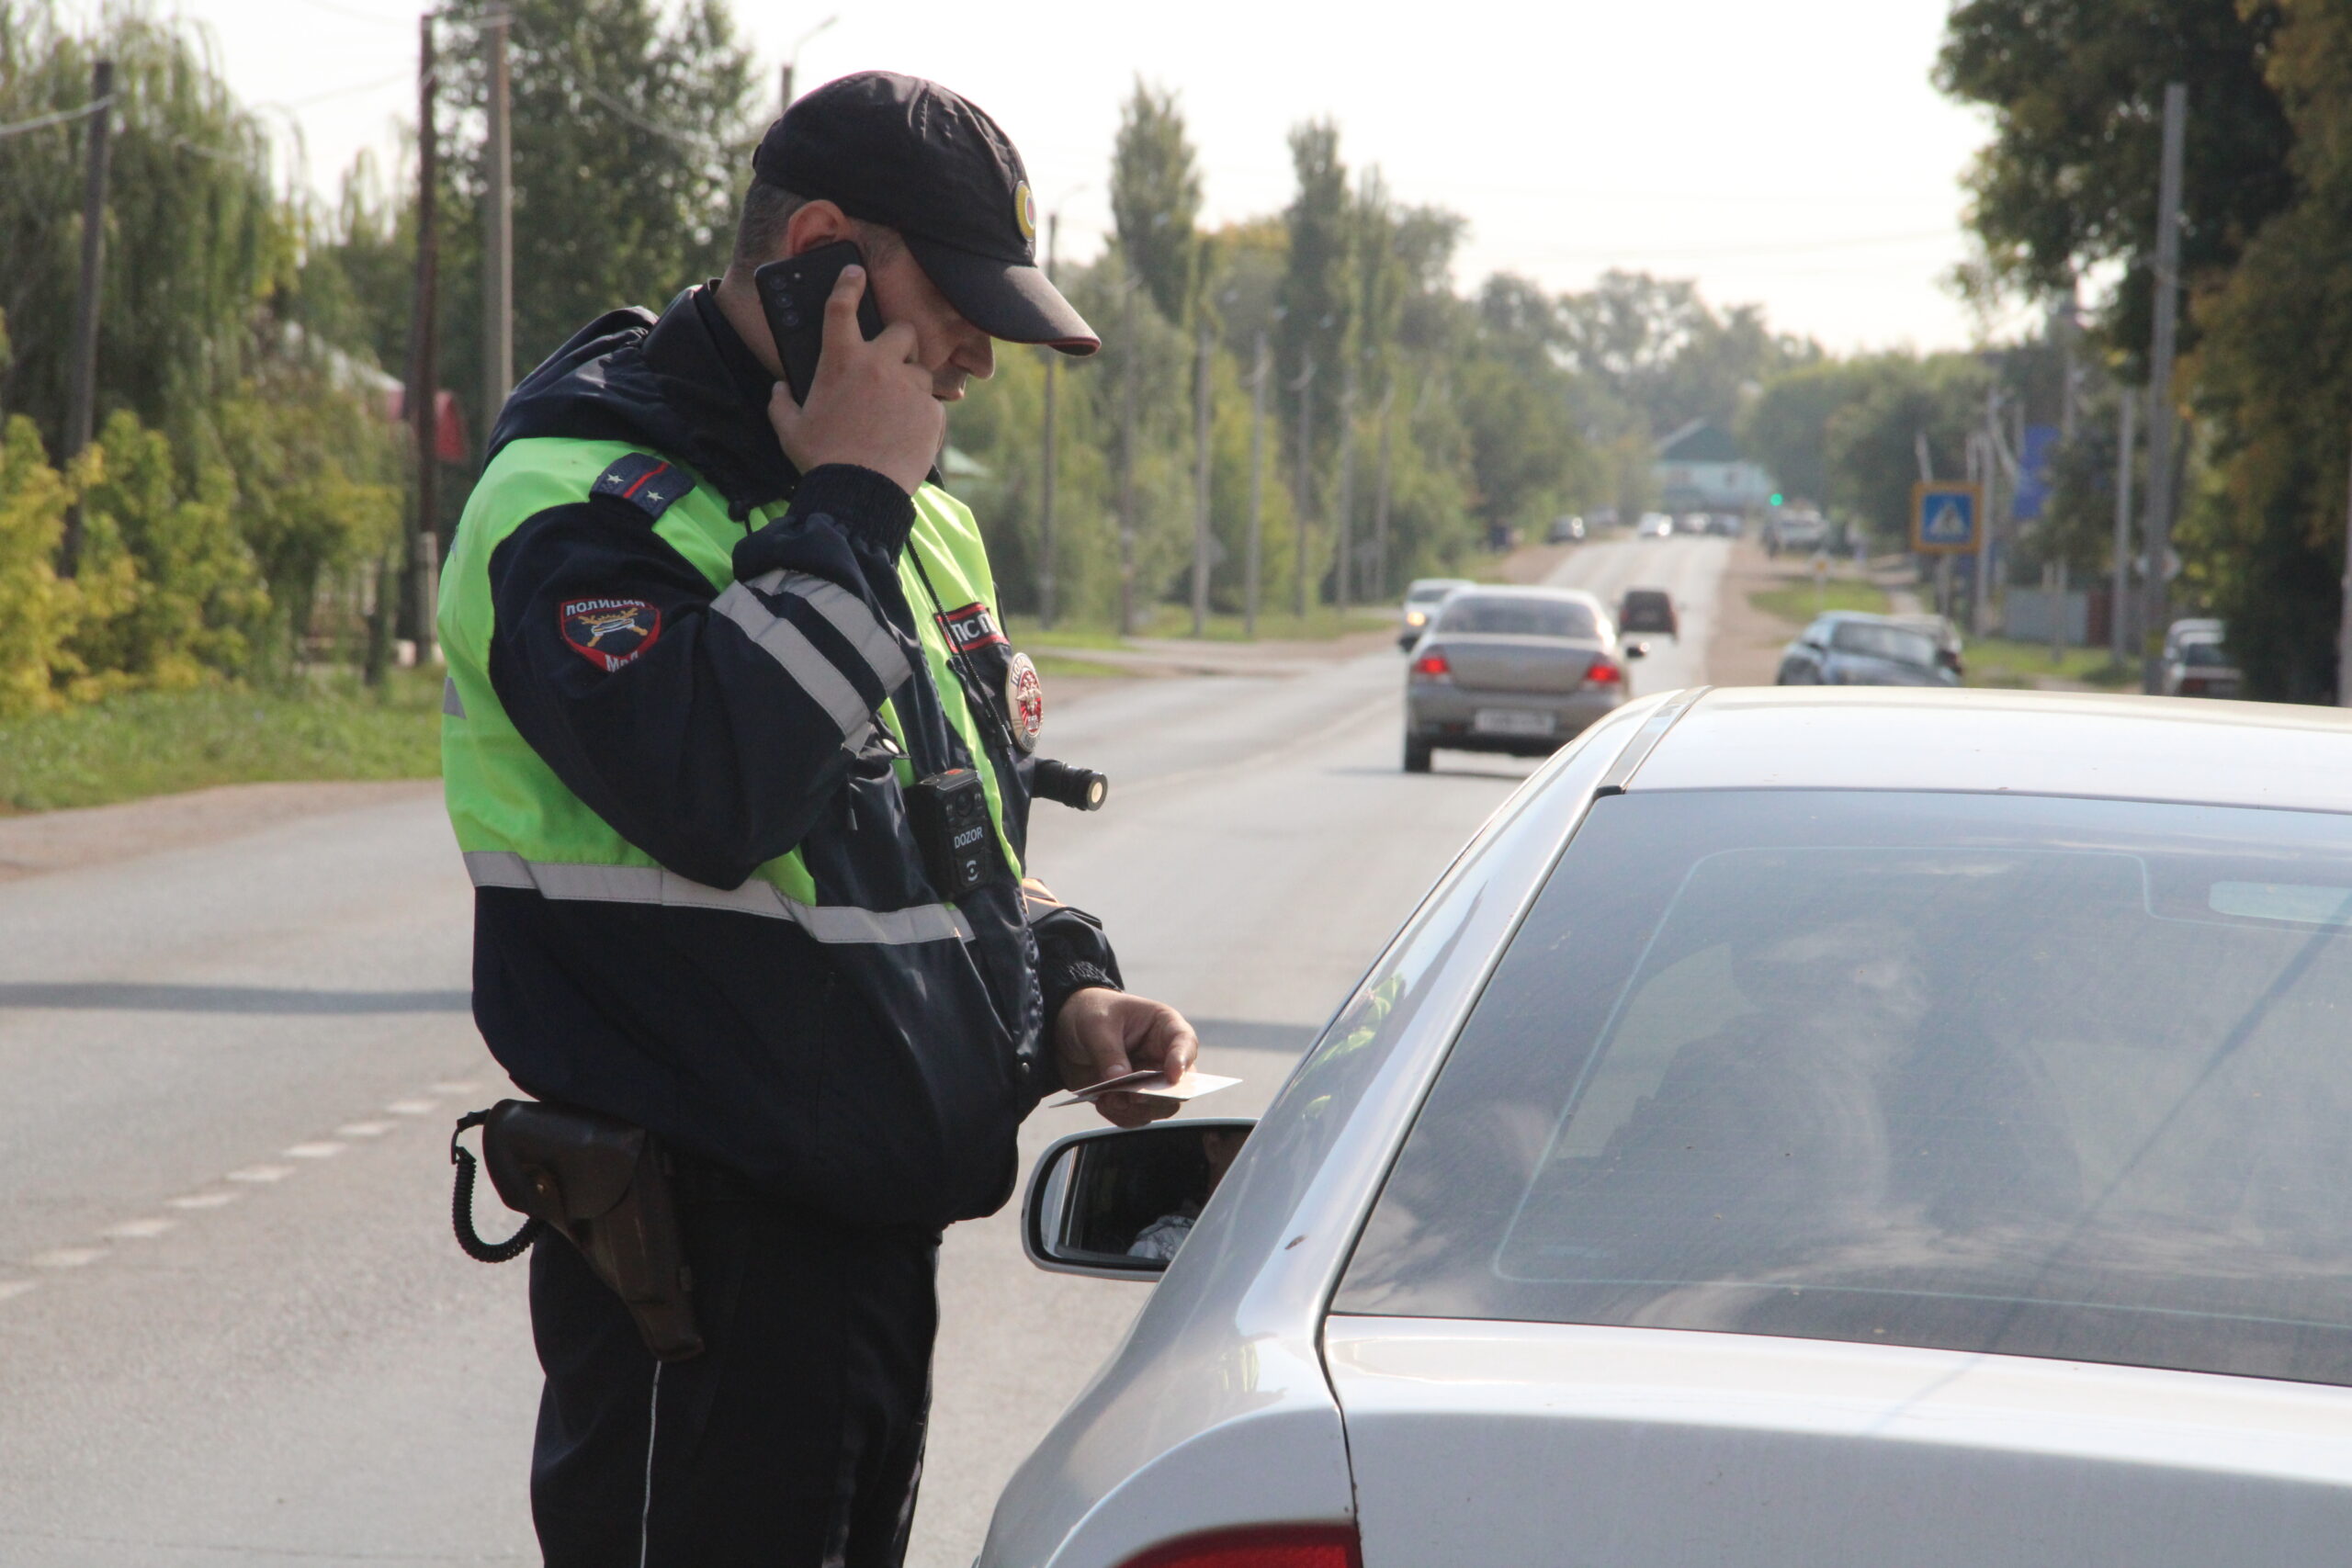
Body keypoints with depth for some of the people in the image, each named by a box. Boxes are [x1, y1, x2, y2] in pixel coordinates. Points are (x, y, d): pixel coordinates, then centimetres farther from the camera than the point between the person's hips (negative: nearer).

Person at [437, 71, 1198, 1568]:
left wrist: (1066, 994, 7)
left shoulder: (908, 507, 15)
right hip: (703, 1260, -9)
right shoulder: (587, 488, -14)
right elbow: (714, 796, -31)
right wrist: (849, 506, -22)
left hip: (878, 1217, 9)